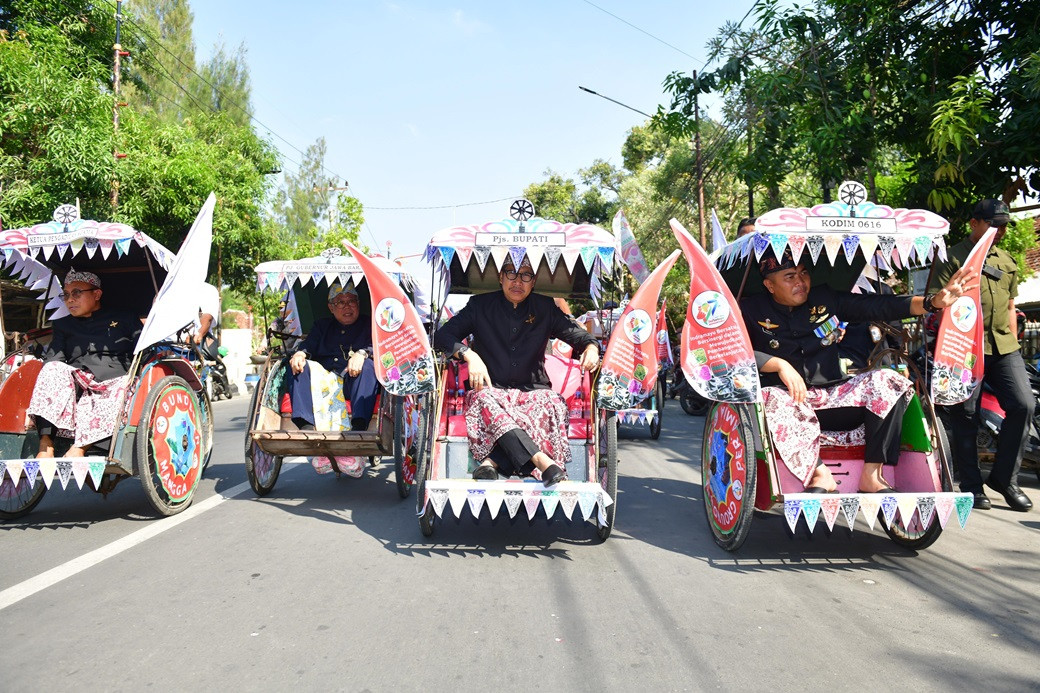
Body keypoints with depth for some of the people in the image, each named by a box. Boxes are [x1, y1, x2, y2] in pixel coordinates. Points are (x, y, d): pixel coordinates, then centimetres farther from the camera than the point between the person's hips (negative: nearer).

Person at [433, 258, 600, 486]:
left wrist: (591, 348, -11)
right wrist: (469, 354, -17)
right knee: (484, 399, -37)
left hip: (532, 390, 1)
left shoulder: (545, 309, 11)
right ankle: (542, 460, -51)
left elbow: (579, 335, 14)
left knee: (553, 403, -33)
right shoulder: (481, 305, 7)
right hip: (491, 387, -1)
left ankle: (492, 461, -41)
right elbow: (443, 335, 2)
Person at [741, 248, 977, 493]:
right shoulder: (752, 310, 1)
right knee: (768, 398, -37)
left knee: (887, 381, -18)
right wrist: (779, 364, -21)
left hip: (833, 398, 4)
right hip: (788, 400, -4)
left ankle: (871, 476, -20)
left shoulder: (826, 299, 12)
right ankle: (821, 475, -32)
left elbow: (878, 306, 5)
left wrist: (933, 302, -6)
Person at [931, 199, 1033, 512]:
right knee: (966, 417, 0)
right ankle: (971, 486, 12)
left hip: (1004, 347, 5)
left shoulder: (1007, 261, 20)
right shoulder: (954, 257, 1)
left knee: (1023, 404, -8)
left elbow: (1010, 307, 23)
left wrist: (1014, 343, 16)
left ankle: (1004, 477, 9)